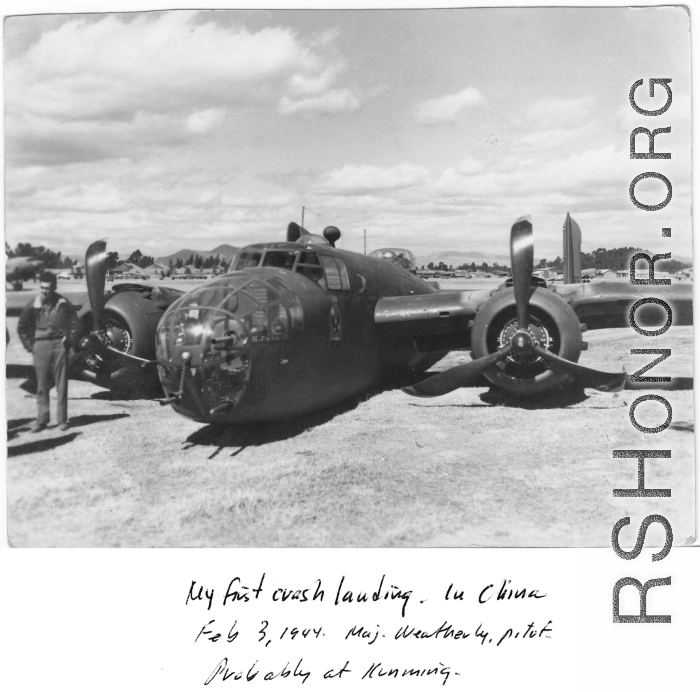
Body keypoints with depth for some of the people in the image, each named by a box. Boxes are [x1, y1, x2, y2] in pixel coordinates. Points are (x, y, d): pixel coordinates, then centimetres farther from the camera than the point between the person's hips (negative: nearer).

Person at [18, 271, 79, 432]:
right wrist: (30, 346, 5)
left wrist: (69, 341, 0)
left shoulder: (63, 303, -2)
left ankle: (62, 419, 8)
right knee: (42, 385, 4)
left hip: (59, 344, -1)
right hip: (41, 345, 1)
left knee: (61, 384, 2)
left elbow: (74, 322, 6)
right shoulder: (33, 305, 1)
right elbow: (22, 327, 10)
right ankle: (41, 419, 11)